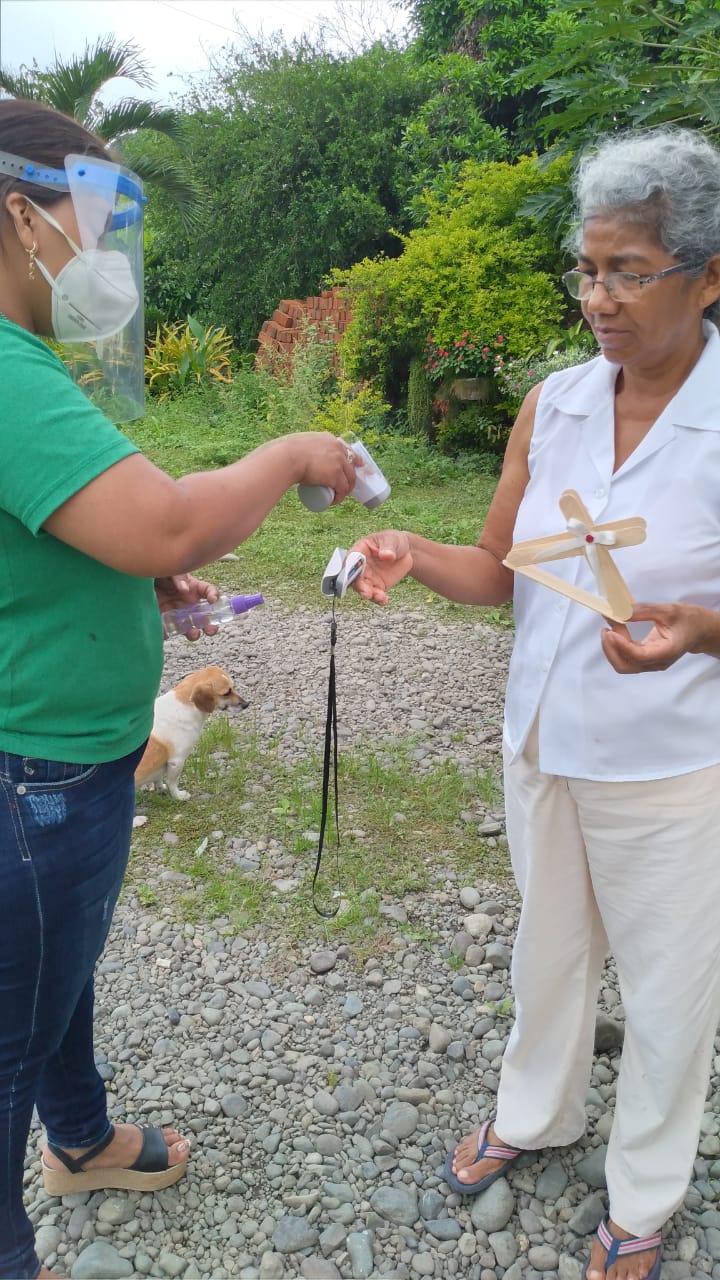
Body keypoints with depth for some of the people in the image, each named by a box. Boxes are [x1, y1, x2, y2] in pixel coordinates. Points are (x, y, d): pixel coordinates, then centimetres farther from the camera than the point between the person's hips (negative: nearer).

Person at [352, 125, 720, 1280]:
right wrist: (413, 558, -17)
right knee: (549, 947, 24)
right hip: (542, 742, 5)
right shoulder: (553, 403, -2)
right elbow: (499, 571, 2)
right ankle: (533, 1115, 52)